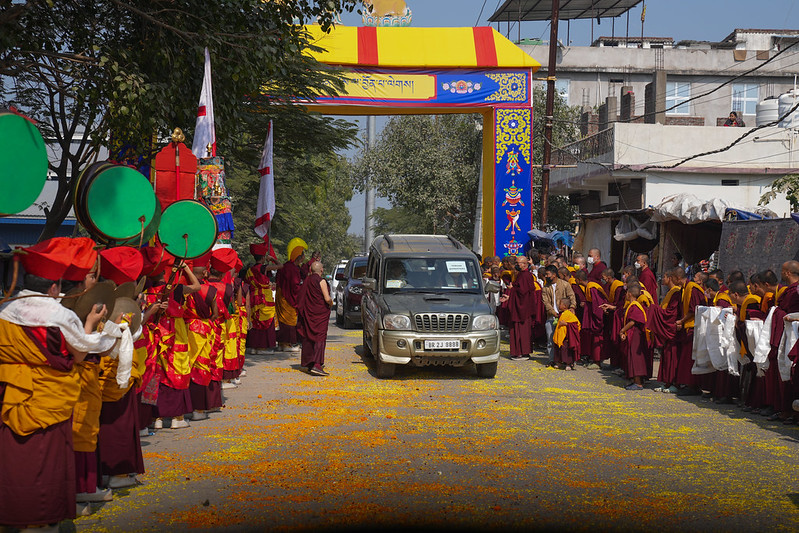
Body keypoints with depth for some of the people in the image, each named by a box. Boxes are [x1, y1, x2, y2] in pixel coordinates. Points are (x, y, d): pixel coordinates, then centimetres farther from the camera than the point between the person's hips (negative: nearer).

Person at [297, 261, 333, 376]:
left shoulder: (306, 280, 5)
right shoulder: (321, 281, -12)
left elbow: (302, 297, 10)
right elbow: (327, 299, -16)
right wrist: (331, 303, 5)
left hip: (307, 313, 6)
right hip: (320, 313, -6)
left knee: (308, 337, 12)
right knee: (320, 338, -5)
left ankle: (309, 364, 17)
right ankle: (317, 365, -16)